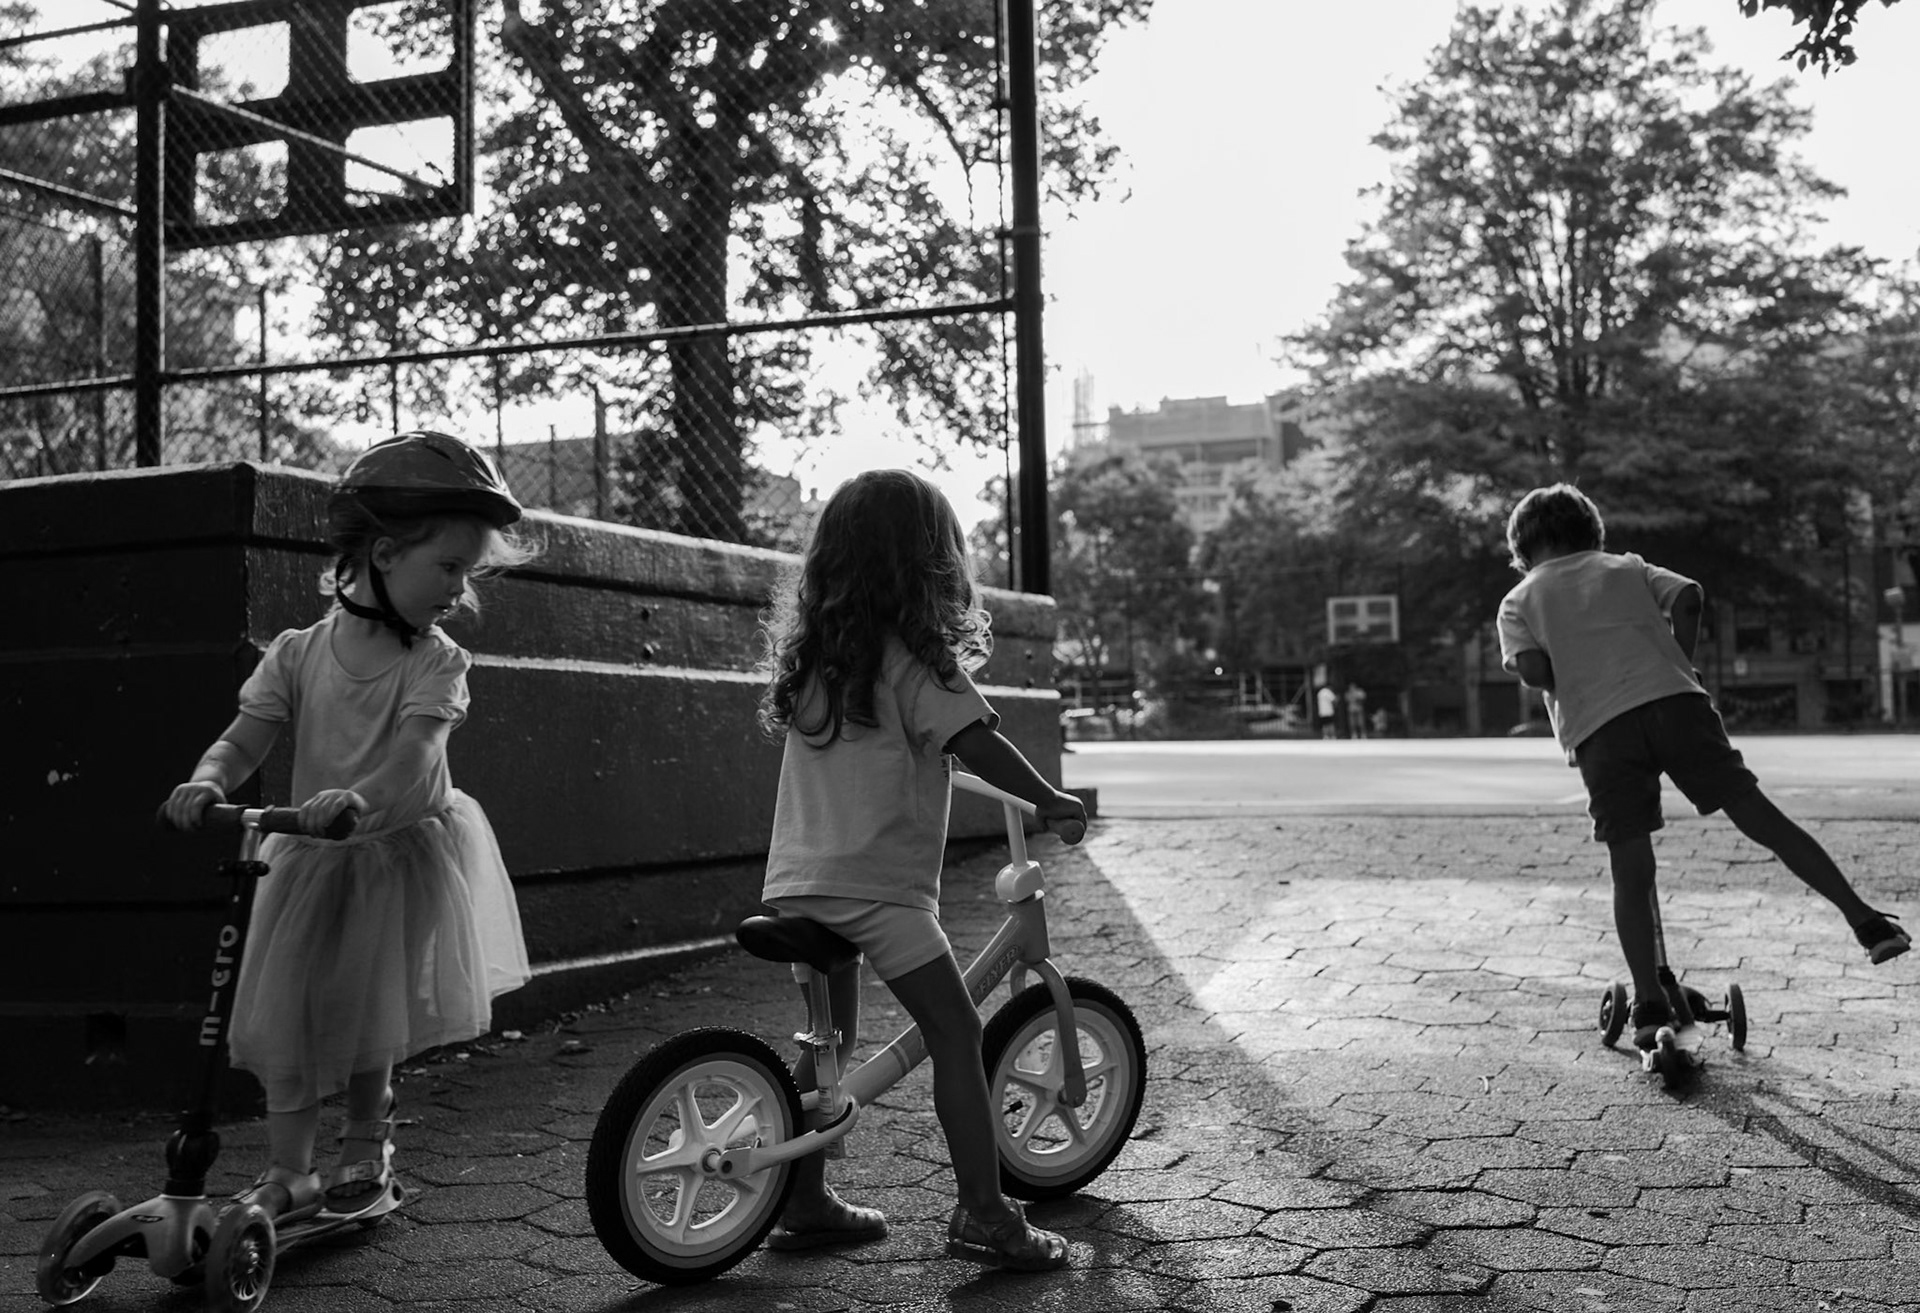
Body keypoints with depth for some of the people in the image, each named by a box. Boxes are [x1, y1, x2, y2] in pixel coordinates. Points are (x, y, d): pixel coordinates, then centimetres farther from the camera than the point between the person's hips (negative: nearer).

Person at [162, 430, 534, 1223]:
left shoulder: (436, 661, -12)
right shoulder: (298, 654, -6)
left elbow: (417, 749, -28)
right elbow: (243, 740, -10)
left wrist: (359, 797, -48)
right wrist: (206, 783, -33)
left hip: (399, 856, -2)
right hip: (311, 860, 2)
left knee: (364, 1017, 1)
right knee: (283, 1013, -1)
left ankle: (366, 1148, 25)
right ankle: (287, 1174, 10)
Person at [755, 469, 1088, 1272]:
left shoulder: (809, 654, 12)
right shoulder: (914, 658, -9)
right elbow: (977, 743, -17)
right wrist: (1052, 801, -9)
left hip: (796, 880, 8)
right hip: (877, 883, -7)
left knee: (829, 1039, 18)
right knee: (955, 1033, -2)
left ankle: (804, 1205, 24)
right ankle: (983, 1215, -3)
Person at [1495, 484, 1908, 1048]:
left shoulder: (1518, 601, 18)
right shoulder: (1626, 567, 24)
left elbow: (1533, 670, -1)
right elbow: (1688, 597, 6)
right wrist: (1679, 668, 16)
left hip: (1596, 728, -1)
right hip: (1675, 701, 1)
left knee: (1630, 873, 1)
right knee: (1757, 811, 2)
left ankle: (1650, 1004, -3)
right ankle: (1863, 918, -5)